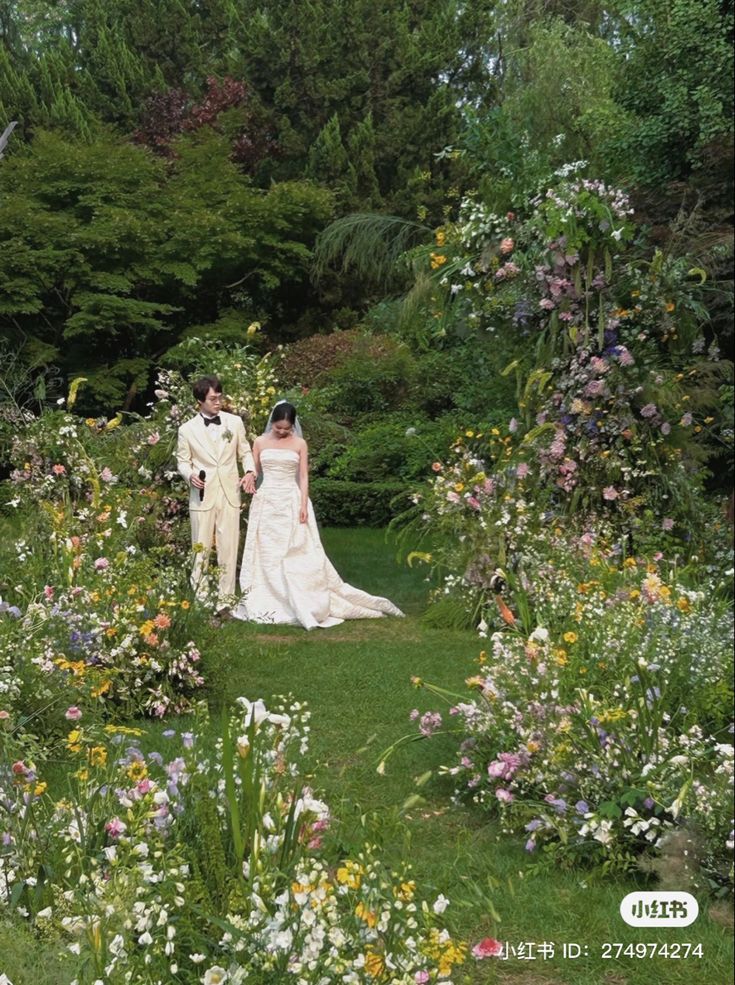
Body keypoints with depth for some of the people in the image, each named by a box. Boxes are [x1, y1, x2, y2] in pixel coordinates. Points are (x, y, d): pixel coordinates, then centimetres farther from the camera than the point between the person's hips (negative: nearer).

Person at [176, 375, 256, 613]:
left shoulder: (235, 422, 7)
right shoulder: (187, 429, 1)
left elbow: (245, 452, 15)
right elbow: (183, 460, 8)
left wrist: (250, 471, -4)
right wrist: (190, 475, -13)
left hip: (229, 496, 1)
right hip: (203, 497, -1)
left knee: (228, 551, 1)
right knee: (201, 551, 2)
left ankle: (225, 602, 8)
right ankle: (198, 600, 11)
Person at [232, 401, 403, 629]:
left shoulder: (299, 444, 2)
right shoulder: (260, 442, 6)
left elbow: (303, 477, 0)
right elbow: (254, 472, 9)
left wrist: (304, 505, -9)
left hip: (291, 503, -1)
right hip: (266, 503, 1)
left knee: (297, 555, -4)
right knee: (267, 555, 2)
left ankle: (303, 605, -1)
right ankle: (267, 605, 7)